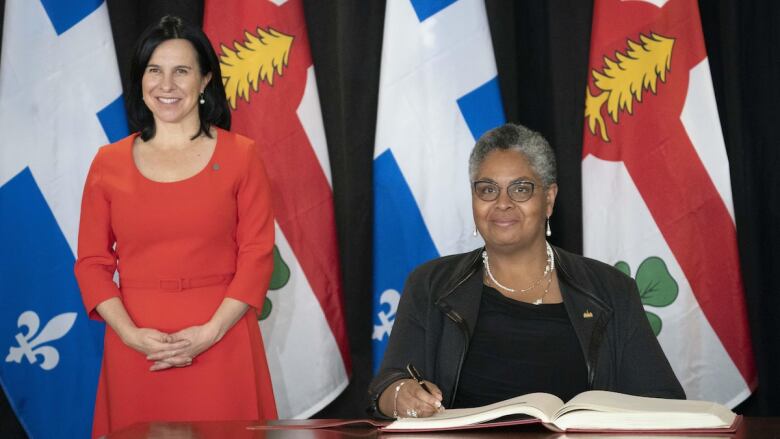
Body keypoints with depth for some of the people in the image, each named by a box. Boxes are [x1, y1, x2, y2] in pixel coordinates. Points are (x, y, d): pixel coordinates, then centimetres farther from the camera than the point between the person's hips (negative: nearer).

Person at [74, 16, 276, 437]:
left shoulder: (240, 156, 3)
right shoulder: (109, 163, 7)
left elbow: (257, 256, -2)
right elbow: (92, 263, 5)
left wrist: (210, 332, -12)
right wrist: (131, 334, -9)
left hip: (220, 346, -1)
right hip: (134, 352, 1)